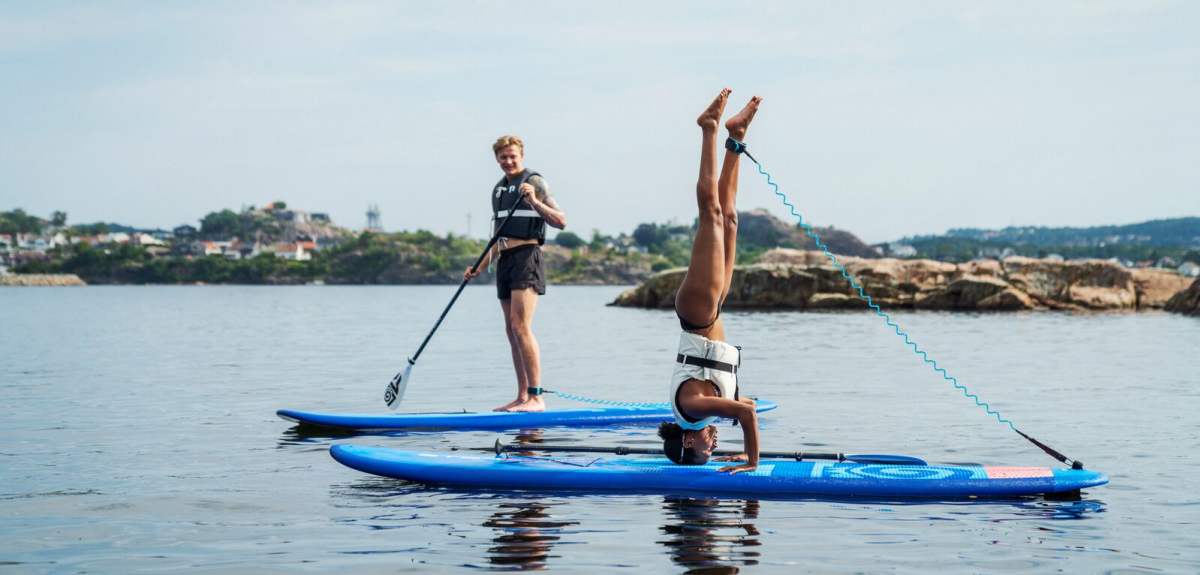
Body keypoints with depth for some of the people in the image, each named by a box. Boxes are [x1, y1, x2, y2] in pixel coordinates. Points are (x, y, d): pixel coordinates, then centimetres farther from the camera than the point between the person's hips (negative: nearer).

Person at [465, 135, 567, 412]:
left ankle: (536, 397, -18)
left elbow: (561, 221, -12)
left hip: (526, 256, -8)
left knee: (521, 327, -17)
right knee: (512, 331, 7)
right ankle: (522, 397, 11)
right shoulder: (499, 190, 19)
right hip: (505, 260, 8)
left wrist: (534, 202, -25)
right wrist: (479, 267, 20)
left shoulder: (534, 182, -4)